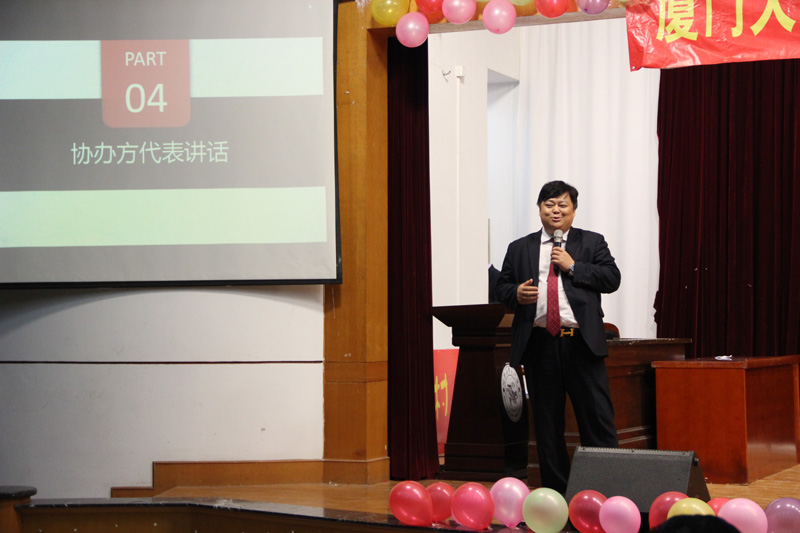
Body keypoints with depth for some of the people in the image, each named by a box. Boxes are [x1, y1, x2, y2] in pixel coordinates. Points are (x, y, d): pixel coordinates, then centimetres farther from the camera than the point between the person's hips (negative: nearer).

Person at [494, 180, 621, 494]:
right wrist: (516, 294, -9)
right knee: (547, 423, 6)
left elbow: (612, 279, -1)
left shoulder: (592, 243, 10)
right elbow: (501, 287, 13)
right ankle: (556, 491, 14)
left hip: (581, 343, -2)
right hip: (539, 344, 2)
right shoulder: (519, 248, 14)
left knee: (597, 417, -4)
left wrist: (573, 266, -8)